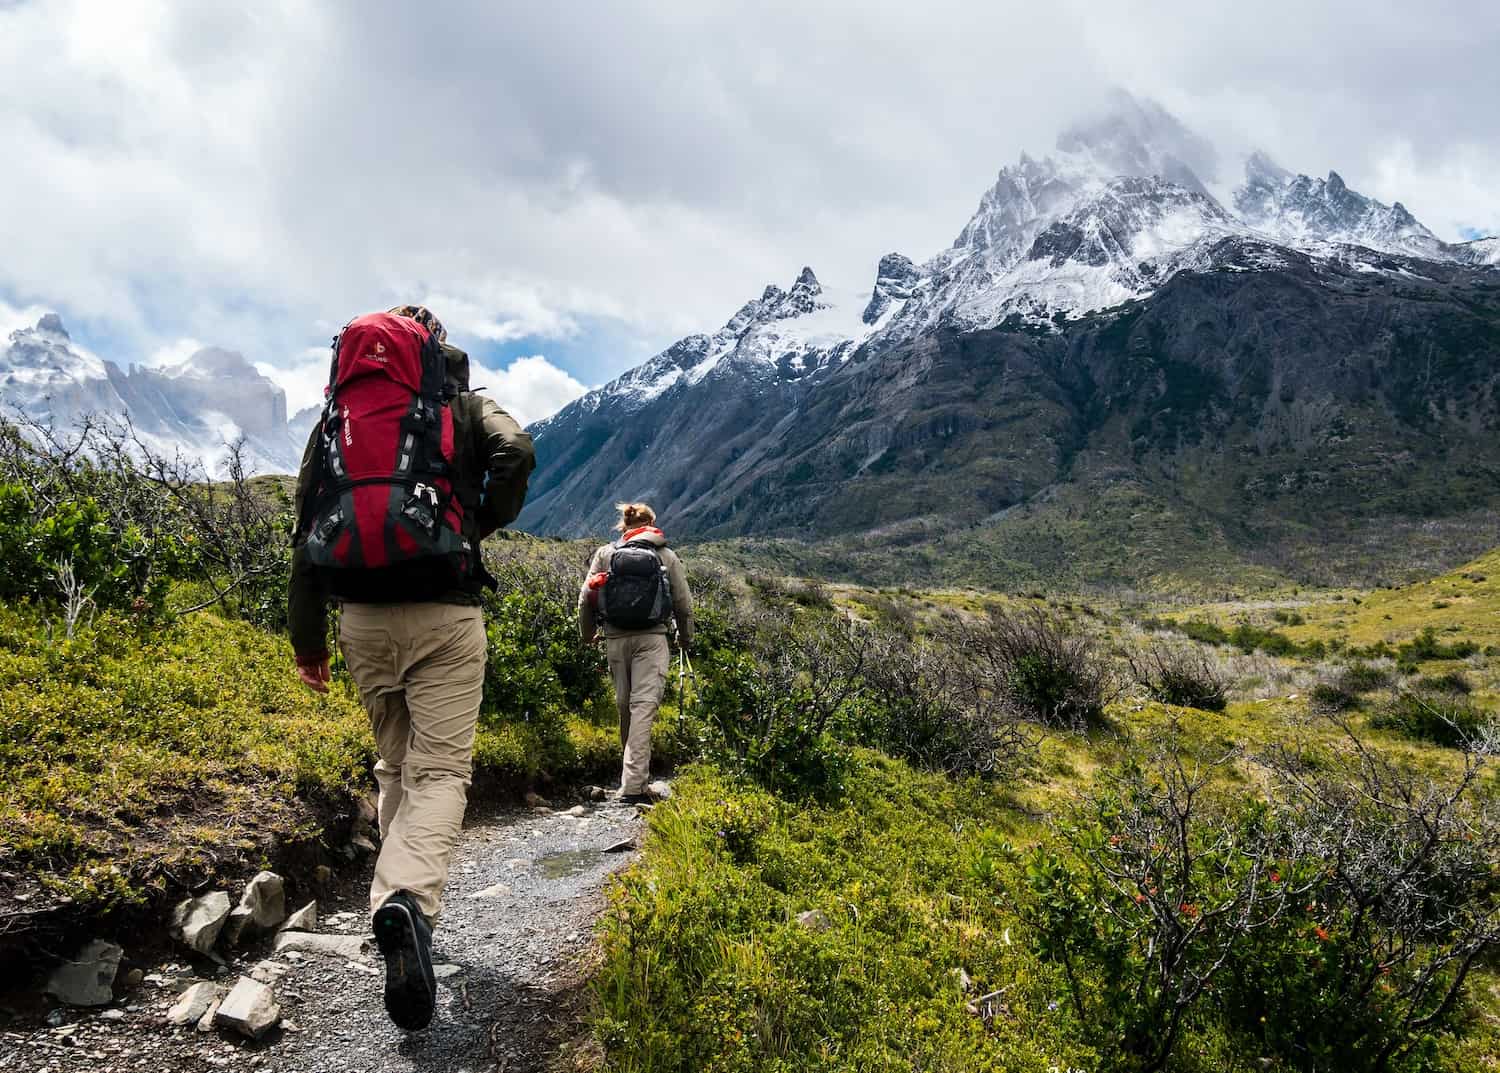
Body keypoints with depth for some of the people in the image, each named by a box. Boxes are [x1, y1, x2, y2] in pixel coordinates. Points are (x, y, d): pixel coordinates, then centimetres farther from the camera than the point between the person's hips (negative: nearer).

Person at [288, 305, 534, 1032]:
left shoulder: (335, 415, 17)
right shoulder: (462, 405, 8)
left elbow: (307, 528, 13)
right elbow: (516, 451, -14)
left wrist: (307, 639, 16)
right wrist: (486, 522, 5)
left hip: (363, 617, 4)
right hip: (443, 615, -3)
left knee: (395, 765, 20)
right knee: (440, 770, -5)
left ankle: (395, 898, 25)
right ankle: (409, 900, -28)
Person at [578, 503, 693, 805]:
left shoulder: (605, 554, 7)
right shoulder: (667, 556, 5)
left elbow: (586, 598, 6)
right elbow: (684, 604, 7)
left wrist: (588, 634, 22)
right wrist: (685, 638, 23)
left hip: (616, 639, 3)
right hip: (652, 639, -2)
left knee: (624, 704, 17)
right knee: (644, 705, -7)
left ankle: (634, 772, 34)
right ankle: (633, 785, -15)